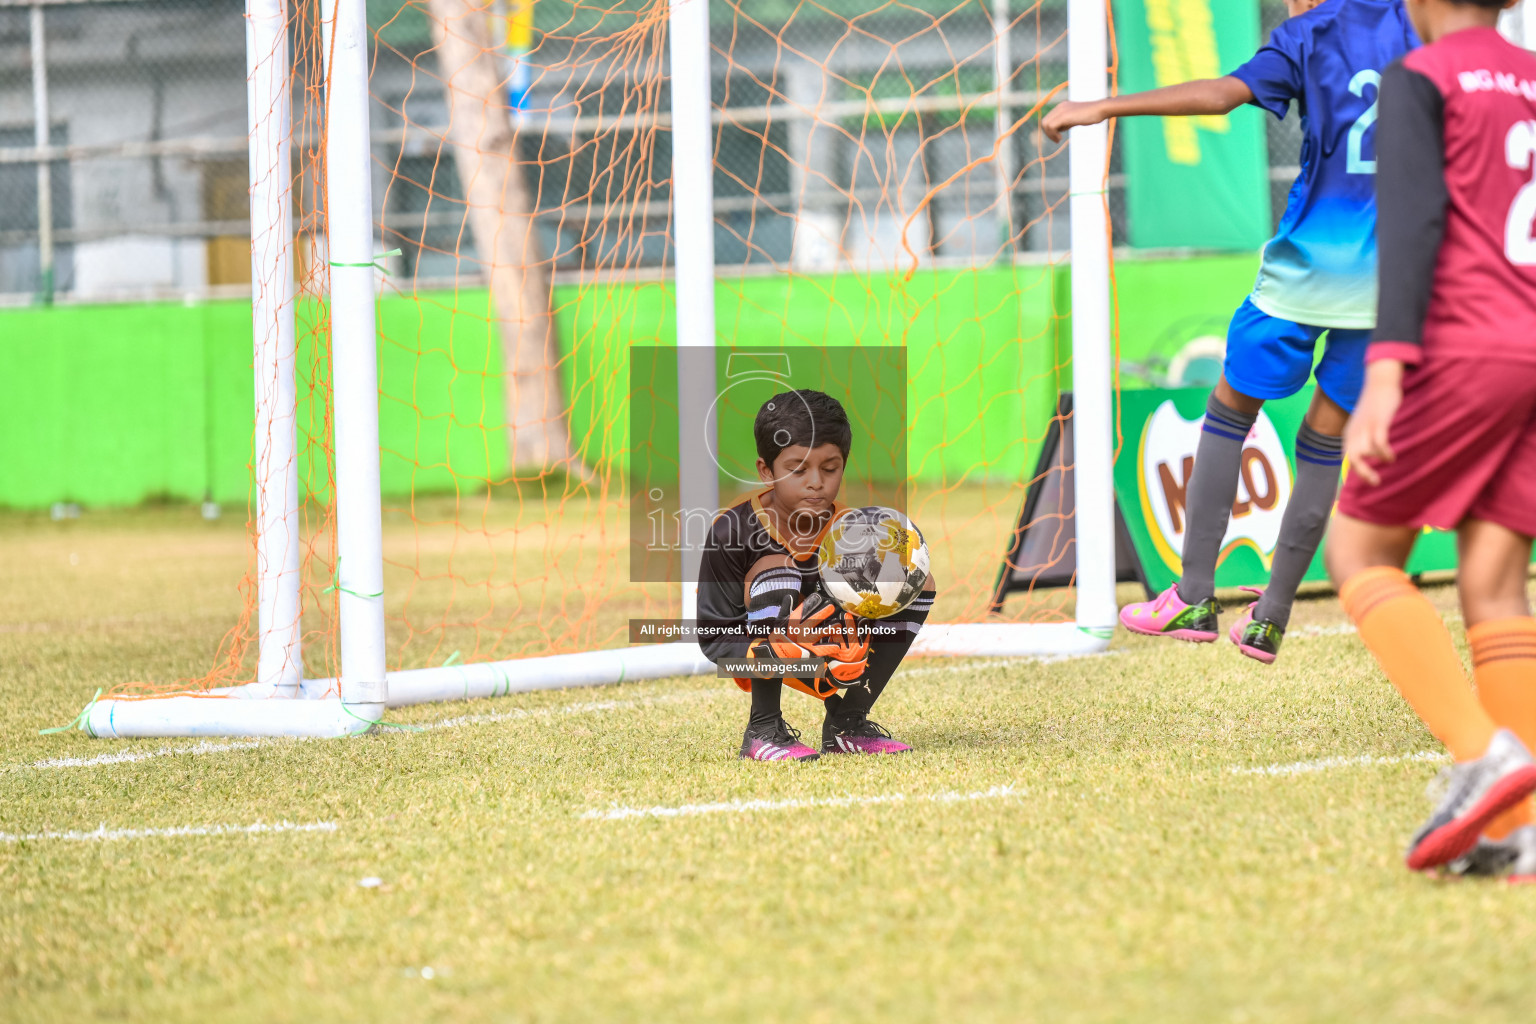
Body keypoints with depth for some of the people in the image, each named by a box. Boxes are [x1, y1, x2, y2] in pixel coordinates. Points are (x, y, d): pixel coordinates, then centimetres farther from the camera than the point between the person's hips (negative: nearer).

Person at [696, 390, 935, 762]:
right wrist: (771, 653, -39)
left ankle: (846, 723, -2)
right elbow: (713, 637, -20)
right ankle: (763, 730, -22)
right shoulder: (732, 531, -22)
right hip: (757, 657, -4)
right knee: (776, 568, -32)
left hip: (830, 662, 4)